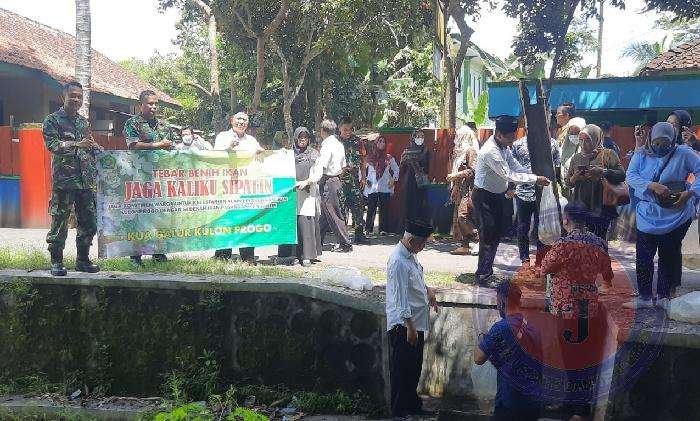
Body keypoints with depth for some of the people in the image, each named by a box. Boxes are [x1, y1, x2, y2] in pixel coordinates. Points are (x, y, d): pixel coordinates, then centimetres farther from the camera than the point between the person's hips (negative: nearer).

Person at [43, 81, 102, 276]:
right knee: (59, 223, -3)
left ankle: (83, 260, 18)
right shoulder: (52, 120, 1)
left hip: (86, 181, 5)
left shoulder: (84, 121, 18)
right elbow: (52, 144, -14)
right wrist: (77, 144, -26)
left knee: (88, 223, 7)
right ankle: (56, 262, 6)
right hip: (63, 180, -5)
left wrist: (95, 176, 14)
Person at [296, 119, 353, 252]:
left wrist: (307, 181, -35)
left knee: (333, 214, -3)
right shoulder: (339, 145, 11)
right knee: (324, 213, 15)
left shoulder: (327, 146, -17)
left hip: (328, 182, -9)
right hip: (336, 180, 9)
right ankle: (317, 241, 23)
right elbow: (344, 165, 18)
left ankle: (346, 244, 0)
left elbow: (320, 167, -27)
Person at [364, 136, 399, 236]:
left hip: (385, 188, 1)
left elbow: (396, 169, 16)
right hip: (372, 187, -1)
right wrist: (365, 179, 1)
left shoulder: (389, 158, 10)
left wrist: (393, 179, 4)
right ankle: (368, 228, 4)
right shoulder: (370, 157, 8)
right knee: (371, 209, -4)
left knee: (384, 209, -1)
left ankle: (383, 229, 3)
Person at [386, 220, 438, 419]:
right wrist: (409, 326, -24)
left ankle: (413, 404, 36)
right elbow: (400, 298, -25)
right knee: (402, 369, 4)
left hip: (417, 322, 10)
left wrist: (427, 289, 11)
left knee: (414, 367, 21)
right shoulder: (398, 262, -24)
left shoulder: (410, 255, 5)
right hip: (403, 325, -10)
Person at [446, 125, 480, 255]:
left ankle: (479, 240, -9)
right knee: (458, 217, 6)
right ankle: (464, 245, 8)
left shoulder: (470, 150, -9)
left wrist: (455, 175, -15)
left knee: (463, 216, -17)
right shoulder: (460, 151, 18)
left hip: (468, 189, -9)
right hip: (460, 190, 9)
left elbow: (472, 170, -18)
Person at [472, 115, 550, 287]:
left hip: (498, 195, 9)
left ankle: (487, 271, 27)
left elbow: (515, 166, 5)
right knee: (488, 235, -5)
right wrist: (535, 179, -25)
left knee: (496, 234, 15)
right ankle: (482, 276, 6)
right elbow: (509, 175, -28)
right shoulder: (490, 151, -28)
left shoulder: (504, 147, 2)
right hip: (484, 197, -9)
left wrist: (536, 176, -8)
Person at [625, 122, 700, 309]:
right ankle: (644, 297, 15)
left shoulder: (683, 153, -5)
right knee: (643, 256, 3)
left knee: (669, 255, 9)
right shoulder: (641, 155, 0)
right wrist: (653, 185, -25)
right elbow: (630, 176, -11)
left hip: (676, 215, -2)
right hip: (648, 215, 2)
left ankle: (664, 296, 22)